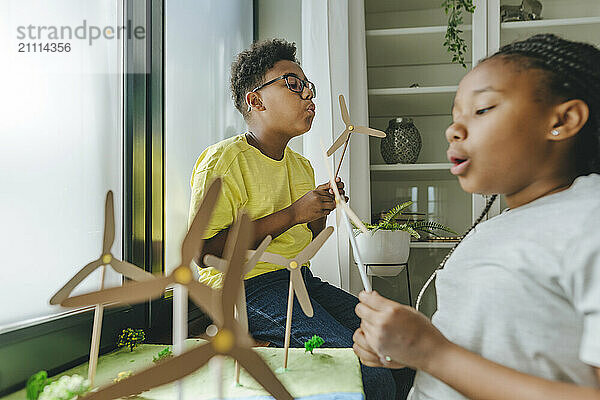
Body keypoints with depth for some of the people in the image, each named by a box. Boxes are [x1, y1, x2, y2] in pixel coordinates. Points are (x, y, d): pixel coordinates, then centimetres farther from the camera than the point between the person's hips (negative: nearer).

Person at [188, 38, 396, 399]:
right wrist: (291, 214, -18)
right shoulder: (223, 159, -9)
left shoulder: (302, 166, 17)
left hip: (301, 280, 8)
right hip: (248, 286, -8)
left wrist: (320, 214, 3)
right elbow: (203, 252, -18)